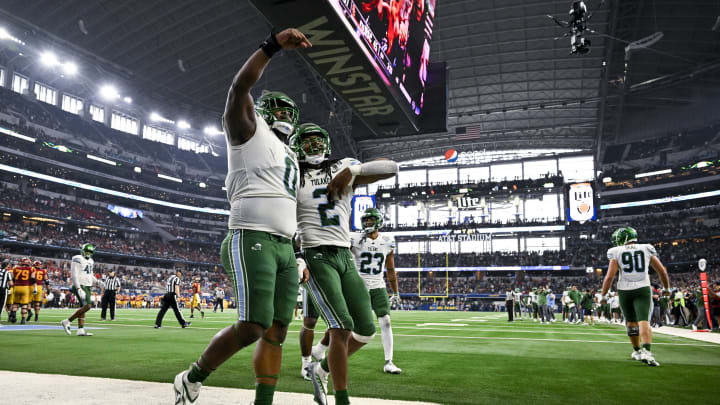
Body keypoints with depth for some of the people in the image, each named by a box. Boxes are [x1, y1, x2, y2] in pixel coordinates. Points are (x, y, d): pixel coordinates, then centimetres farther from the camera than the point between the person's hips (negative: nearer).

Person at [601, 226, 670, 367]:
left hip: (624, 291, 0)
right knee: (643, 321, -9)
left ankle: (637, 351, 29)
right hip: (643, 289, 0)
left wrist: (603, 295, 1)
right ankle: (646, 351, -28)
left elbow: (610, 276, -7)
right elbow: (662, 271, 11)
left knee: (631, 321, 16)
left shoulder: (617, 252, 0)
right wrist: (666, 288, 27)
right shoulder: (646, 250, 7)